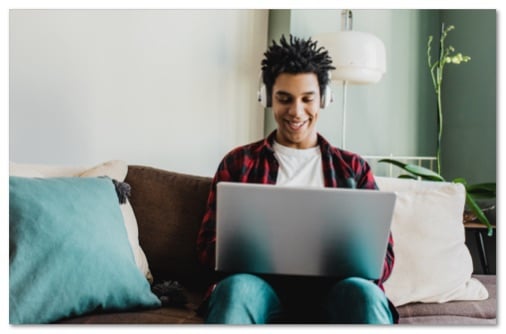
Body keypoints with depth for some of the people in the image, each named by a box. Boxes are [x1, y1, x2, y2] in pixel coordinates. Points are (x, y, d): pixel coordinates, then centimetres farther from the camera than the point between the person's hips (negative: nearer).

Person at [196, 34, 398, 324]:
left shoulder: (353, 168, 18)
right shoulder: (239, 162, 16)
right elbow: (209, 245, 9)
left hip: (332, 288, 0)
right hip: (262, 284, 0)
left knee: (365, 294, -34)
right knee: (236, 288, -35)